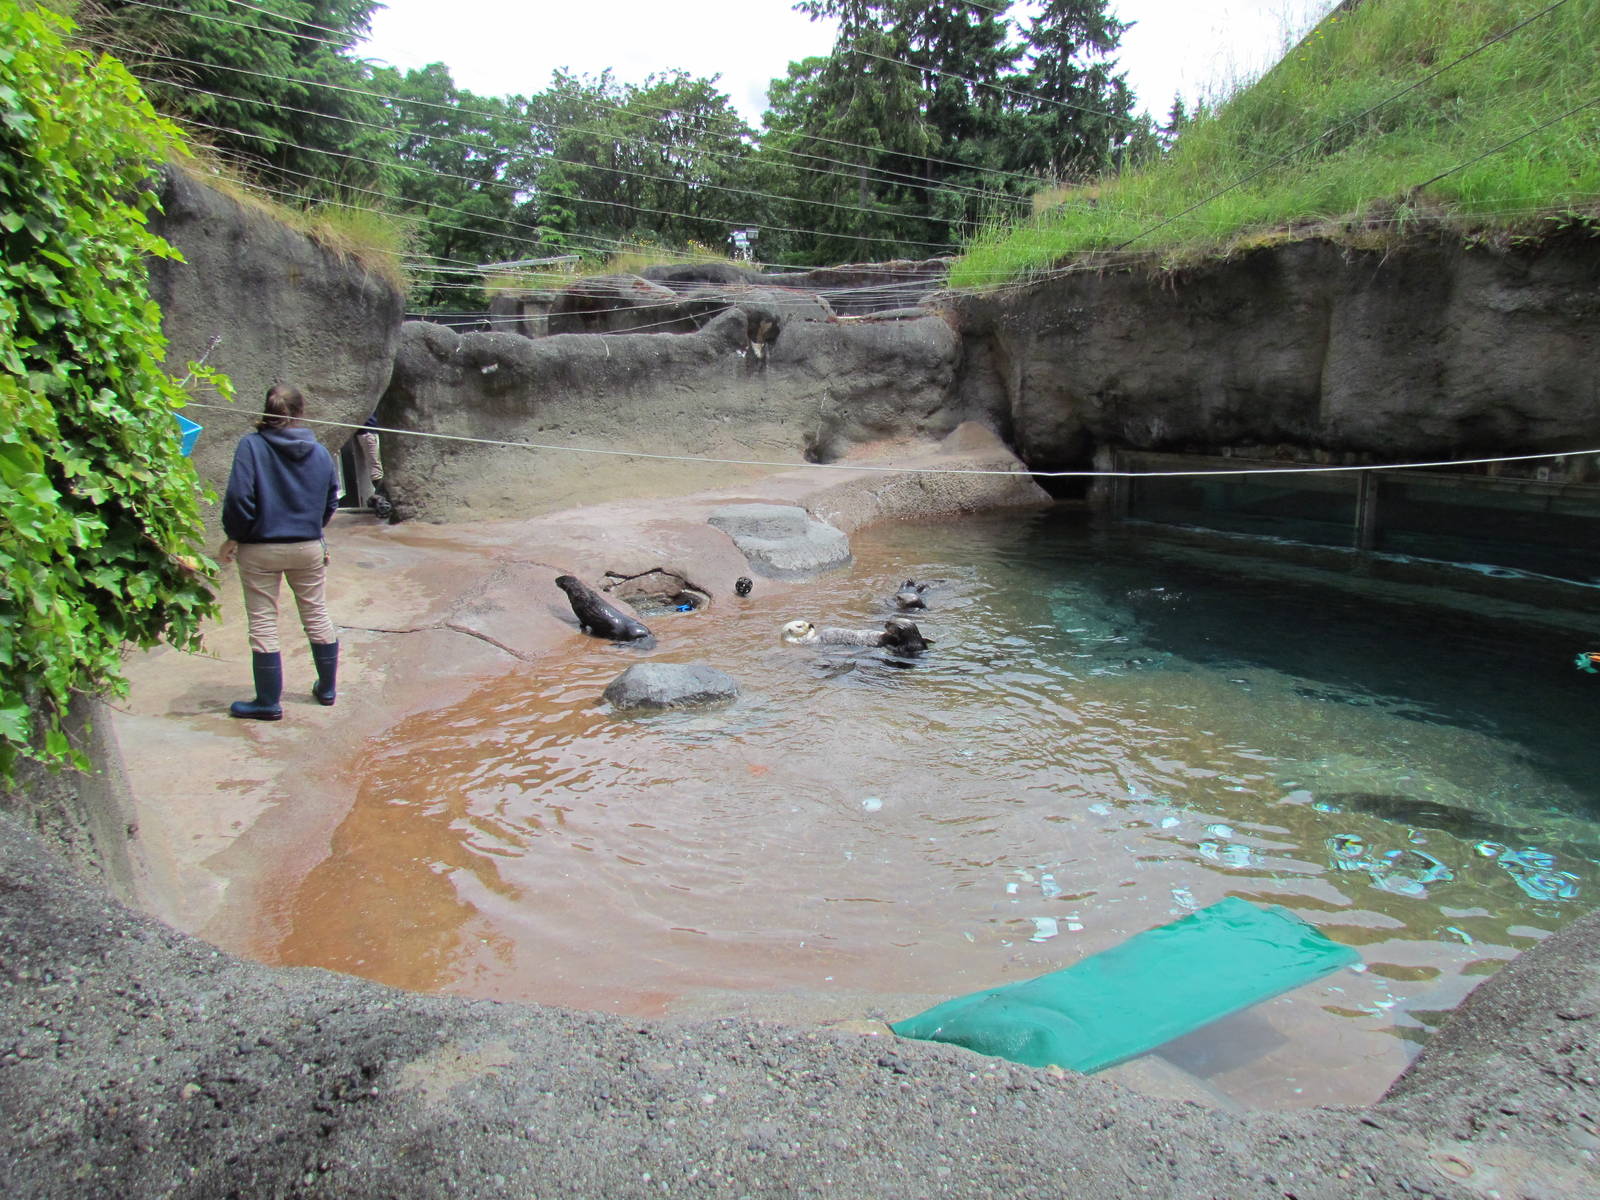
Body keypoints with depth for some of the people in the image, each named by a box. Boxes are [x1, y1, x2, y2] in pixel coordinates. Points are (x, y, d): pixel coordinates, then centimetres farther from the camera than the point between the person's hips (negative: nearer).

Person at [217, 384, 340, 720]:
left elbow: (239, 497, -17)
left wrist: (234, 537, -4)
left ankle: (268, 702, 13)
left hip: (260, 549, -3)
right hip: (308, 548, 3)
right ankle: (326, 689, 27)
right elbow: (331, 502, 5)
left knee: (263, 624, 5)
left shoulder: (251, 446, -11)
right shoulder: (319, 452, -1)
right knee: (316, 615, 16)